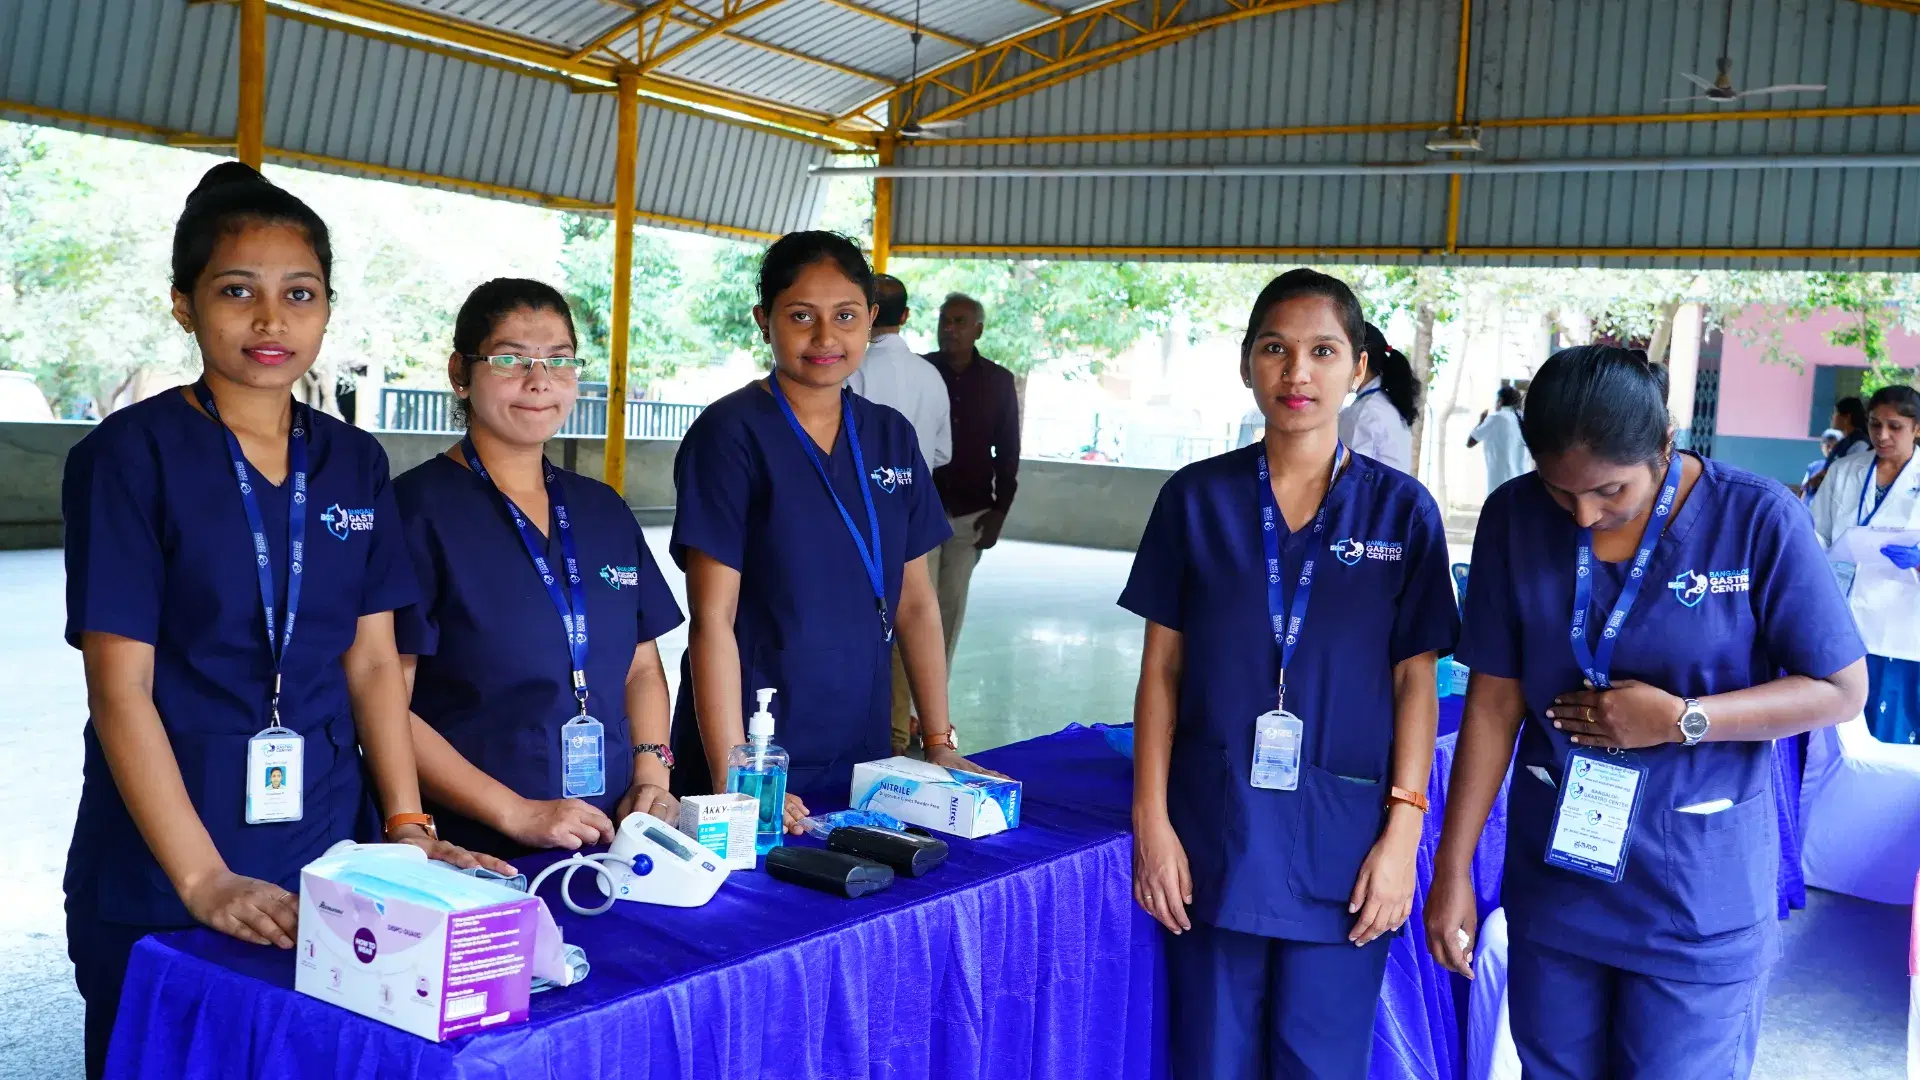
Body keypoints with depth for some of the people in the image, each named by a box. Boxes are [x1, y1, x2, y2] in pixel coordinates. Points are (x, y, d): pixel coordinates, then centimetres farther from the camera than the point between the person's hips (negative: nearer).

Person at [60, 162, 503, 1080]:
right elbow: (120, 688, -12)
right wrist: (206, 880, -19)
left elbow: (373, 662, 7)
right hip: (158, 875, -4)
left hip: (327, 845, 4)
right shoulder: (131, 454, -8)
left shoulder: (354, 463, 6)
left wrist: (407, 826, -4)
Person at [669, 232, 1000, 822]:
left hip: (860, 751, 5)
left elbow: (915, 602, 11)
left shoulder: (892, 436, 7)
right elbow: (712, 620, -14)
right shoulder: (730, 434, -10)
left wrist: (940, 742, 6)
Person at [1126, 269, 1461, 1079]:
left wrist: (1402, 831, -6)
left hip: (1341, 840, 0)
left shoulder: (1402, 510, 0)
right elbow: (1162, 668, 3)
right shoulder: (1196, 497, 1)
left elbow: (1414, 681, 1)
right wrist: (1151, 820, -2)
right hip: (1213, 832, 1)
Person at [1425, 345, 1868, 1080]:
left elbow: (1842, 689, -6)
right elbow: (1494, 701, -3)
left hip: (1698, 894, -2)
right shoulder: (1514, 518, -6)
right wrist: (1452, 869, -2)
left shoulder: (1757, 519, -13)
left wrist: (1682, 720, -19)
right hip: (1553, 876, 3)